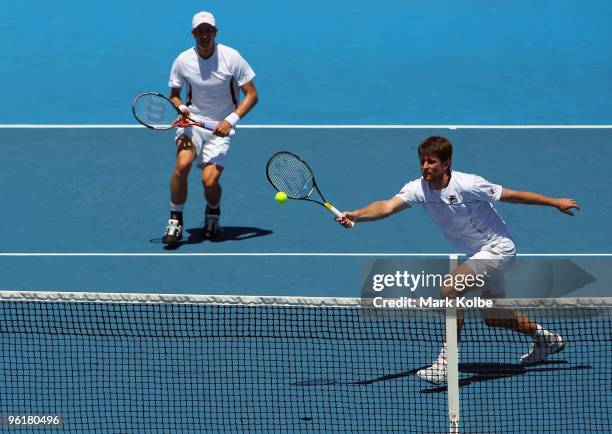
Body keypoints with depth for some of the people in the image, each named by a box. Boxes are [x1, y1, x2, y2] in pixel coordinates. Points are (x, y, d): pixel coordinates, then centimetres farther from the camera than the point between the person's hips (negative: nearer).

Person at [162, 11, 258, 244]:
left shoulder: (231, 57, -11)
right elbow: (174, 94, 11)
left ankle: (213, 212, 20)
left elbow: (251, 95, -6)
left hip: (220, 128, -1)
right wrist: (181, 107, -13)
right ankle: (175, 221, -14)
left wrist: (230, 121, -18)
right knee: (183, 163, -29)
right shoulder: (183, 60, -5)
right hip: (192, 121, 1)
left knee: (209, 180, -17)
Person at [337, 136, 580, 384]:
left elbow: (511, 195, -15)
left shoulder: (468, 185, -26)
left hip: (497, 248, -8)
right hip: (478, 253, 8)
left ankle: (446, 362, -19)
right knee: (492, 317, 20)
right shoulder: (419, 188, -12)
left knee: (449, 290, -25)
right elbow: (388, 206, -26)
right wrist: (355, 216, -45)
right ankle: (545, 338, 45)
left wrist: (555, 203, -7)